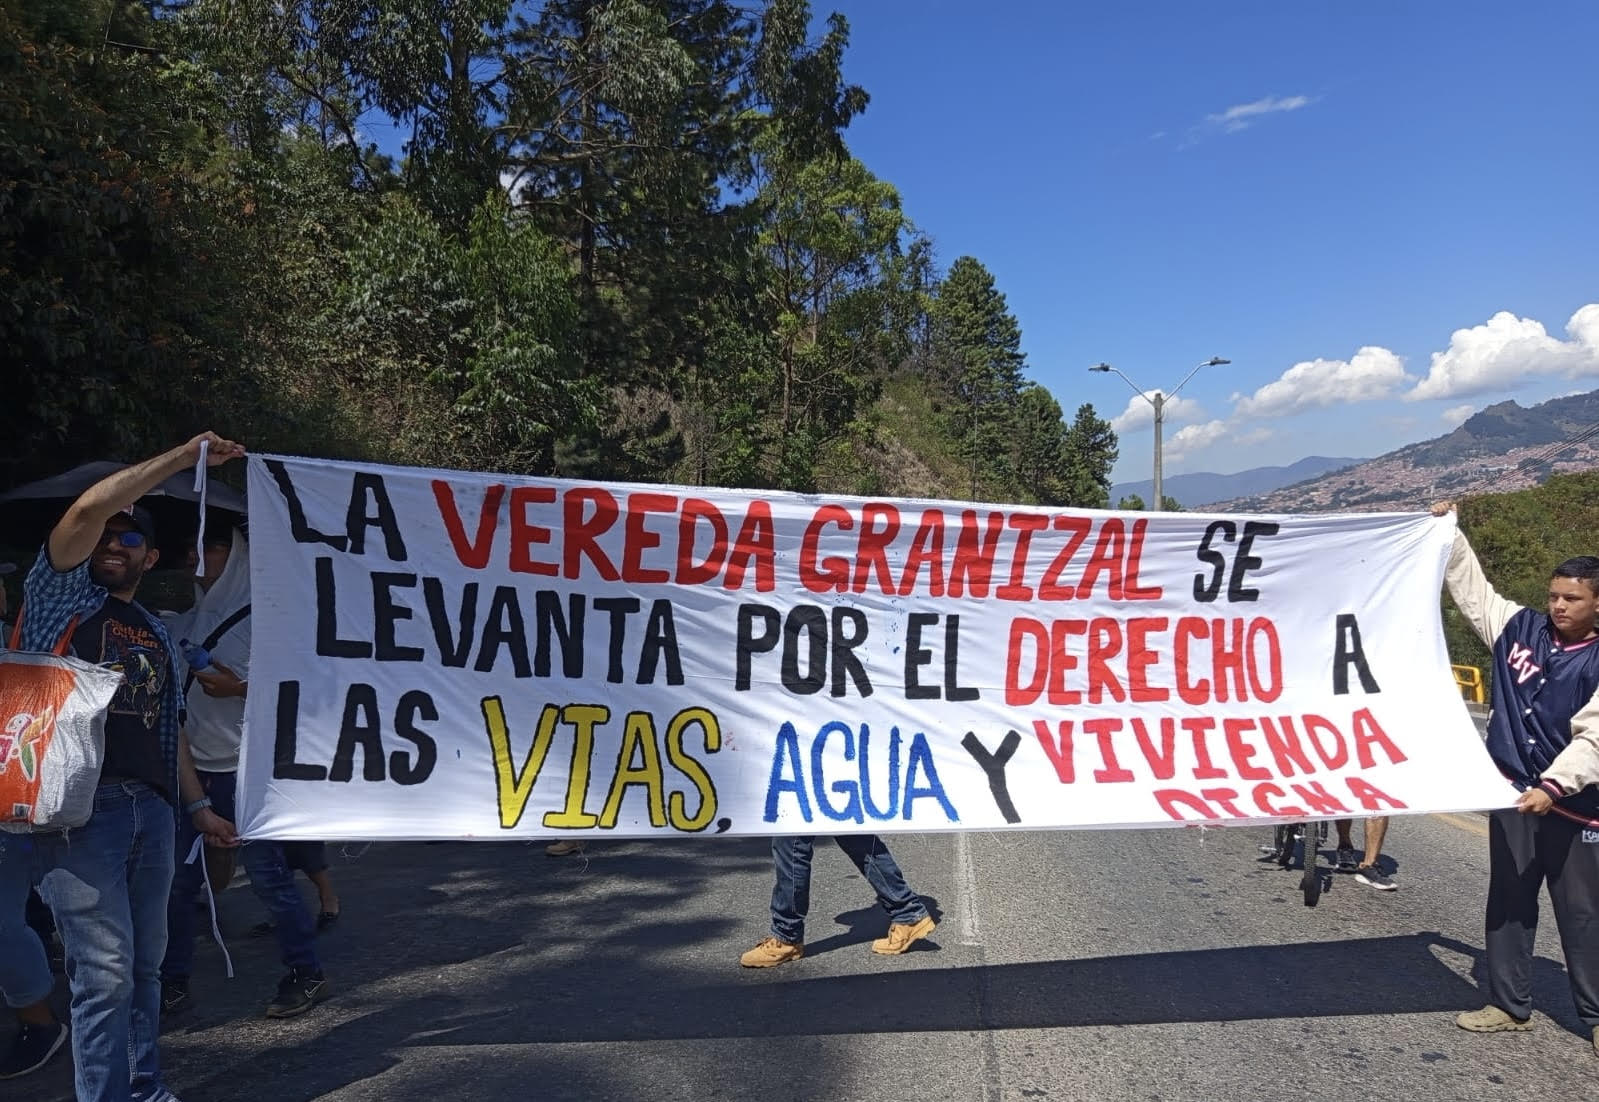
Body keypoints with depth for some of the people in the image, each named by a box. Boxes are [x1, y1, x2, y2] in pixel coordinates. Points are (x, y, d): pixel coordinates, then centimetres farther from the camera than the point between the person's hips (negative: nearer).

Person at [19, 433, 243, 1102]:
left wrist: (198, 807, 20)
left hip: (150, 809, 6)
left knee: (145, 964, 12)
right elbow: (90, 505, -12)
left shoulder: (156, 634, 21)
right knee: (105, 971, -7)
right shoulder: (60, 593, 5)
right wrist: (186, 456, -9)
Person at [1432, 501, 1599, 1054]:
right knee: (1508, 904, 12)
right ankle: (1509, 1005, 25)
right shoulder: (1519, 627, 3)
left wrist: (1553, 786, -27)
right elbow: (1473, 588, 16)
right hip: (1513, 794, 4)